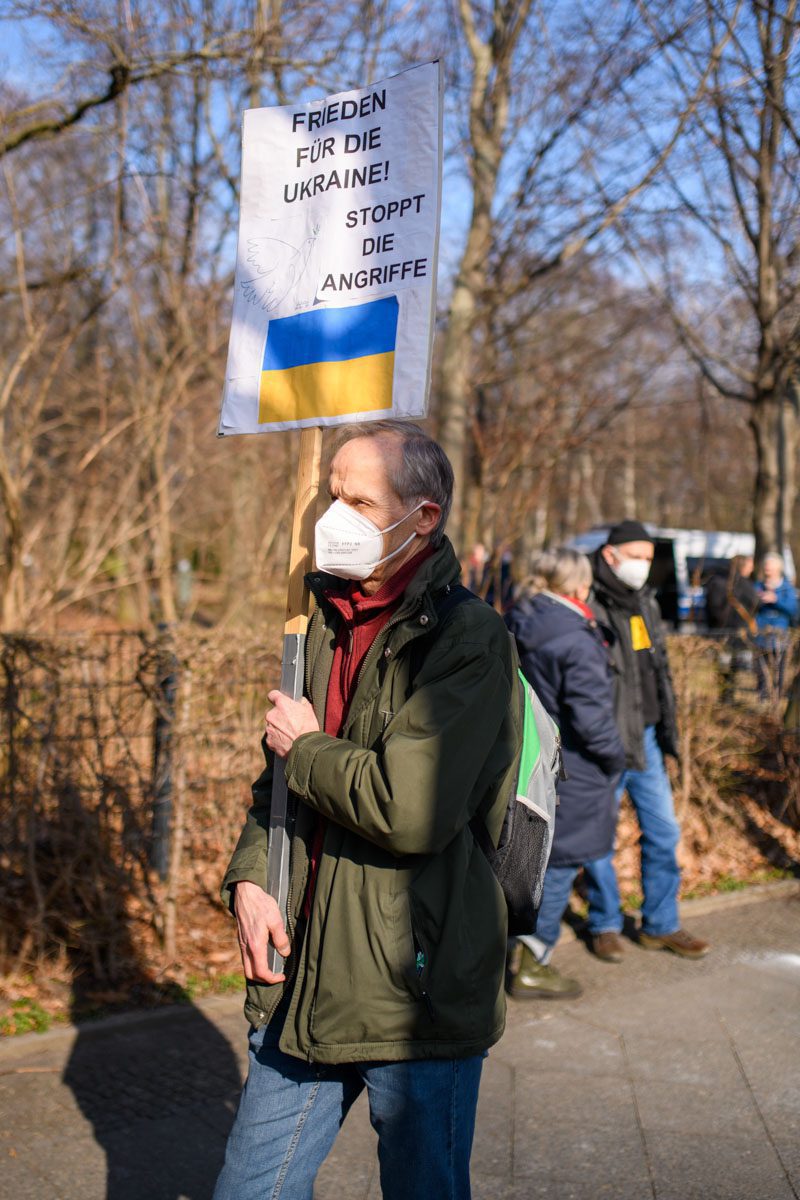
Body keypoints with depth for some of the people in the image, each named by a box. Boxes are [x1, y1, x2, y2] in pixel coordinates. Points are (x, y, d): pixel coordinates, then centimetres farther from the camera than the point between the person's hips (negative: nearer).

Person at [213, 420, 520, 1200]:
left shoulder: (466, 638, -16)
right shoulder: (327, 623, 9)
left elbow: (409, 807, -27)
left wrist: (307, 747, -10)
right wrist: (249, 878, 2)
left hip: (418, 991, -7)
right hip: (303, 982, 7)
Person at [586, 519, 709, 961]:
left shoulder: (645, 602, 10)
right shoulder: (587, 607, -15)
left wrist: (666, 727, 16)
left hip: (646, 739, 7)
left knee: (663, 831, 11)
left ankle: (661, 924, 24)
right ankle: (605, 925, 22)